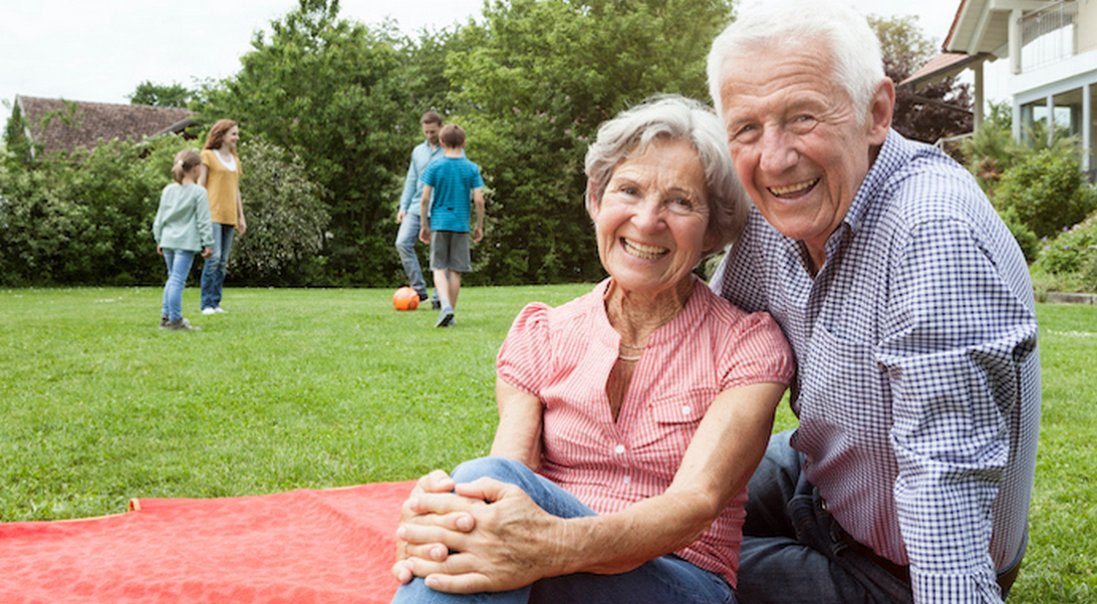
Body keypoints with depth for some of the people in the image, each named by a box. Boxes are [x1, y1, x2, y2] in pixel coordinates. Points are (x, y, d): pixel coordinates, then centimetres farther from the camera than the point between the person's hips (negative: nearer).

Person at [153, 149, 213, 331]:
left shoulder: (168, 190, 11)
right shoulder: (198, 192, -7)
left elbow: (159, 218, 15)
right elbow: (203, 221, -9)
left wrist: (159, 239, 22)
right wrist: (207, 243, -5)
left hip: (167, 241, 7)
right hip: (186, 242, -7)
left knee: (172, 278, 19)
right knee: (177, 280, -6)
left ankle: (166, 315, 21)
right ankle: (175, 319, -4)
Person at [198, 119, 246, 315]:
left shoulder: (235, 159, 18)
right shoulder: (208, 155, -1)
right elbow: (201, 186, -4)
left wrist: (241, 216, 17)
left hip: (229, 216, 7)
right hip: (213, 215, -6)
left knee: (223, 262, 5)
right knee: (214, 257, -13)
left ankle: (216, 303, 10)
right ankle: (207, 304, -7)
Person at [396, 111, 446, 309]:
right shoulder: (418, 151, 15)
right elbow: (411, 180, 19)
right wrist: (403, 206, 11)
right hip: (416, 208, 5)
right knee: (402, 243, -11)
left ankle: (438, 297, 7)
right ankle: (418, 288, -4)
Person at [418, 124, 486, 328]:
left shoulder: (434, 167, -2)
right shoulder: (472, 169, 0)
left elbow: (425, 199, -4)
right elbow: (479, 200, -4)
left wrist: (424, 225, 6)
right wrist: (479, 226, 7)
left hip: (439, 223, -1)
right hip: (461, 225, 1)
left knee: (439, 268, 3)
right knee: (455, 271, 8)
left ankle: (445, 306, -19)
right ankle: (450, 314, 13)